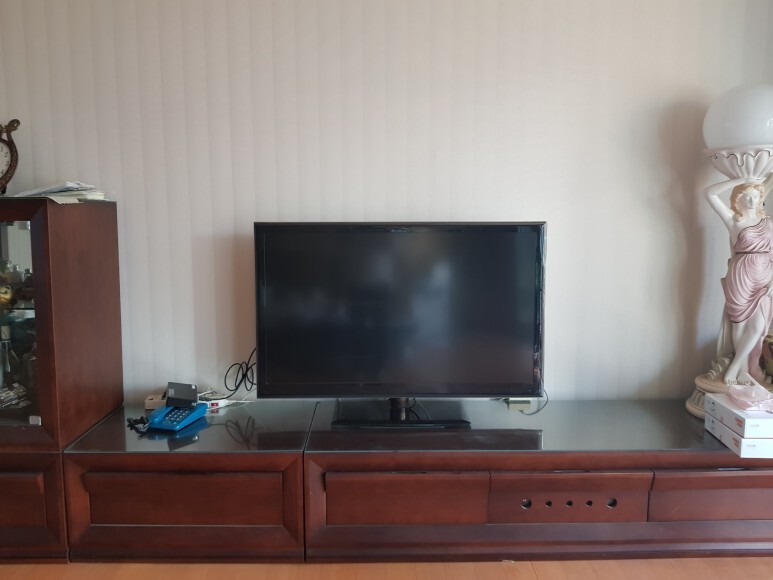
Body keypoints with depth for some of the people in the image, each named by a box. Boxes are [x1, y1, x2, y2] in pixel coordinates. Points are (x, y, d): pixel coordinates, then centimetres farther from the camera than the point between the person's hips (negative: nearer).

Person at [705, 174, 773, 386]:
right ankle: (742, 369, 15)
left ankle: (734, 367, 11)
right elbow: (710, 193, -10)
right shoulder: (733, 220, 0)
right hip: (741, 276, -3)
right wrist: (742, 180, -10)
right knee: (741, 323, 1)